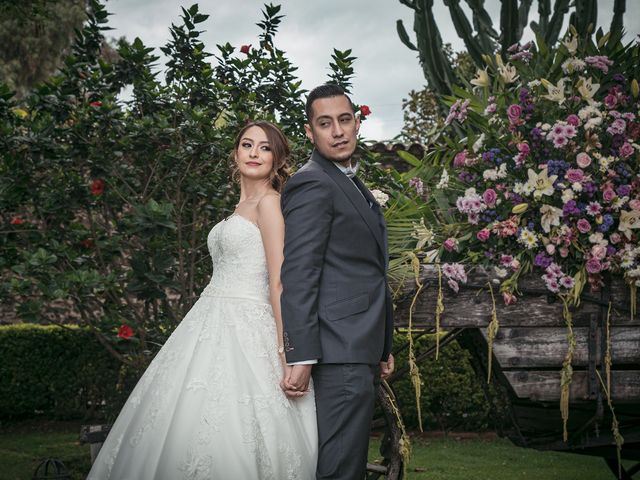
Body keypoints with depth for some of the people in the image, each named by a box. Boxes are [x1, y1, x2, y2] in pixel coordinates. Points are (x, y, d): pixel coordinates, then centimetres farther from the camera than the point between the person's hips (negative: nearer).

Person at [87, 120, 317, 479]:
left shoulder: (269, 202, -6)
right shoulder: (243, 207, 20)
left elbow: (280, 282, -14)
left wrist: (285, 353, -20)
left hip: (245, 329, -9)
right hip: (215, 325, 9)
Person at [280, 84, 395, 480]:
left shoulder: (352, 183, 20)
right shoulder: (313, 185, -10)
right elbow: (298, 276, -18)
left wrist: (383, 347, 24)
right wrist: (301, 357, -23)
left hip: (361, 351, 10)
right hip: (340, 353, -10)